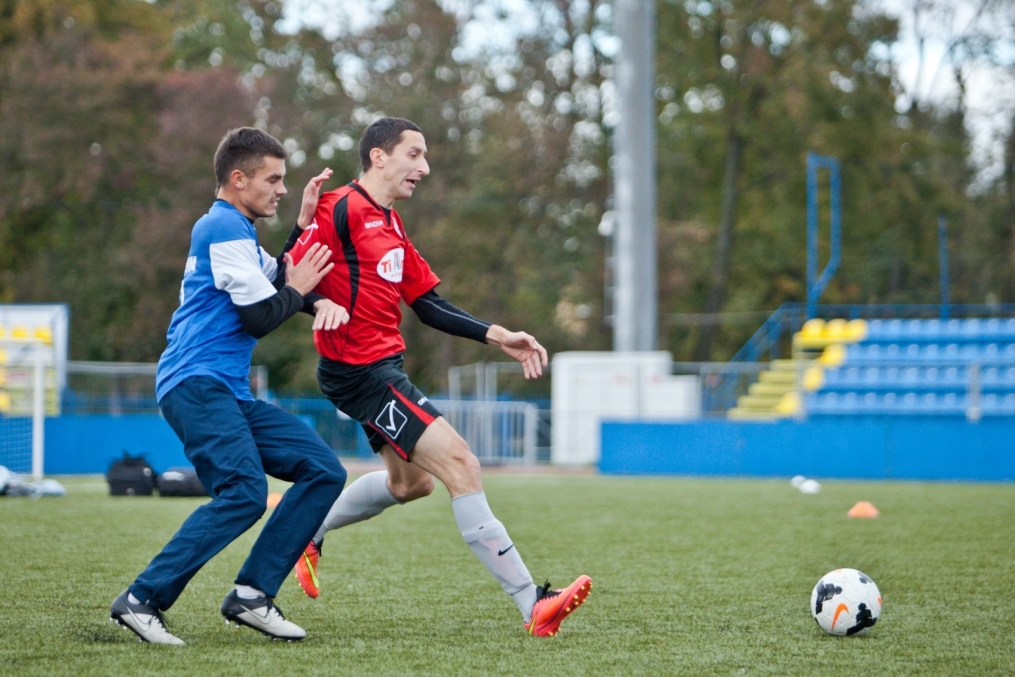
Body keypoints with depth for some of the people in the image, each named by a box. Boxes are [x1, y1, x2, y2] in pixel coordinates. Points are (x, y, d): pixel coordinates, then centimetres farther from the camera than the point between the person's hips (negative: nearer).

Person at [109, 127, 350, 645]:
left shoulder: (233, 230, 25)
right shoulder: (225, 228, -7)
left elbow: (280, 280, 28)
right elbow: (260, 317, -11)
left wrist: (303, 227, 18)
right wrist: (298, 290, 6)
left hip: (228, 391, 10)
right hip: (197, 383, -10)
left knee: (325, 471, 2)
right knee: (244, 491, -28)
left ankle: (251, 596, -2)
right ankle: (140, 601, -22)